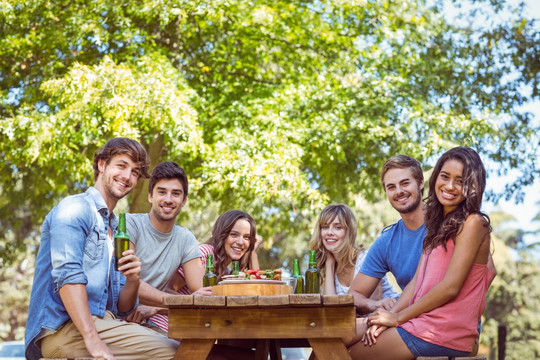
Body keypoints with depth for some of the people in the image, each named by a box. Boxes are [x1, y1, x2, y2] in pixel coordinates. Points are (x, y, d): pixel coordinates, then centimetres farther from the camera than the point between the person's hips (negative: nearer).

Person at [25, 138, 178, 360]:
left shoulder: (117, 231, 23)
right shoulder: (74, 209, -2)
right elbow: (67, 274, -18)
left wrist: (133, 281, -3)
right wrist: (92, 338, -27)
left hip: (102, 323, 8)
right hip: (61, 327, -8)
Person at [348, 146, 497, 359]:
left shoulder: (473, 223, -8)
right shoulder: (439, 224, 18)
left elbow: (450, 287, -15)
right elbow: (417, 282, 12)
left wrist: (398, 318, -10)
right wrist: (388, 316, -3)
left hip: (444, 333, -8)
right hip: (423, 322, 8)